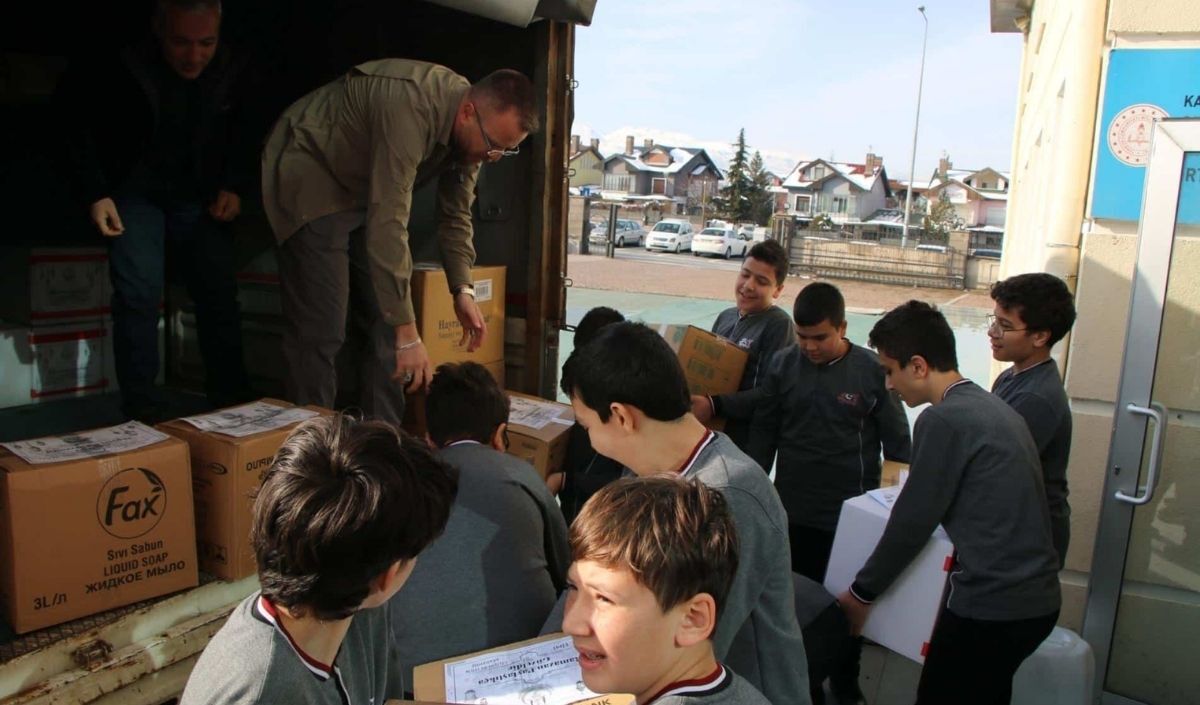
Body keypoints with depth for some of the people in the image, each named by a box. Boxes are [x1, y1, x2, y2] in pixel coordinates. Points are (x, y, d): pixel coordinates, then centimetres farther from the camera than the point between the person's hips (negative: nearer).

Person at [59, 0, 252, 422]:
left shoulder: (230, 73, -10)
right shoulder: (119, 69, -20)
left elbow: (237, 137, 8)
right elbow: (77, 123, -5)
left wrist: (233, 186, -3)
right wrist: (95, 194, -11)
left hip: (198, 198, 3)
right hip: (135, 194, -3)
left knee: (220, 294, -2)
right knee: (139, 293, -17)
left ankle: (233, 406, 10)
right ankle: (143, 414, -7)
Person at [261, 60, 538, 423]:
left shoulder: (471, 129, -10)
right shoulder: (410, 107, -36)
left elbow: (455, 215, 2)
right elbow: (388, 225, -40)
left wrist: (462, 290, -12)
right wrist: (407, 335, -40)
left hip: (364, 187, 8)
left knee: (384, 322, 3)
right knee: (320, 330, -11)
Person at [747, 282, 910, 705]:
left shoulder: (873, 370, -9)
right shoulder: (782, 366, -3)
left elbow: (897, 443, -1)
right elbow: (763, 435, 4)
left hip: (851, 515, -2)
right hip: (793, 512, 2)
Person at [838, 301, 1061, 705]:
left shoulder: (943, 419, -15)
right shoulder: (995, 407, 11)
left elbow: (912, 523, -12)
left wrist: (862, 593, 0)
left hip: (989, 606, -9)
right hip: (1037, 599, 9)